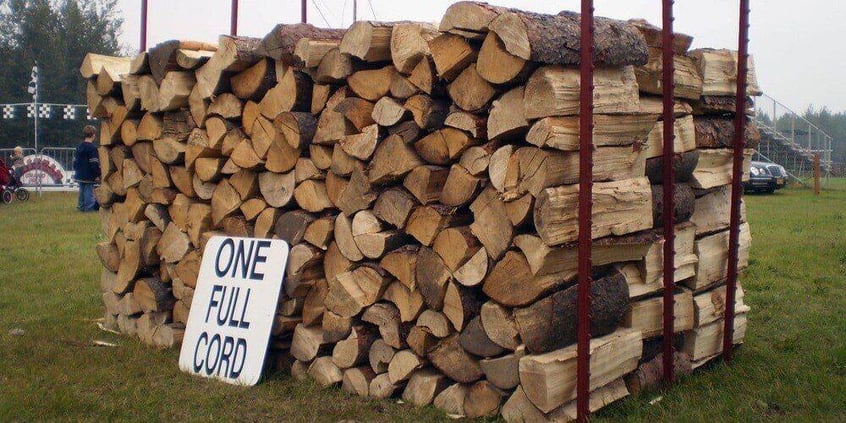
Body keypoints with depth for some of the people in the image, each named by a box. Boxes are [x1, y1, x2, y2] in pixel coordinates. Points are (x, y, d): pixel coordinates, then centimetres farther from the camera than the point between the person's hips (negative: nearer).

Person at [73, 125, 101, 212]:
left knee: (82, 191, 15)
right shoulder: (92, 148, -14)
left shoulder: (79, 146, 10)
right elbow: (95, 163, -17)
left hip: (80, 175, 7)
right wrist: (97, 175, -11)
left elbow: (75, 161, 16)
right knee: (89, 191, -4)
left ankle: (81, 206, 20)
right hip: (89, 176, -7)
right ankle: (90, 207, -3)